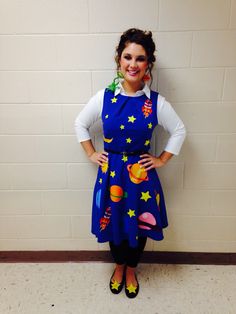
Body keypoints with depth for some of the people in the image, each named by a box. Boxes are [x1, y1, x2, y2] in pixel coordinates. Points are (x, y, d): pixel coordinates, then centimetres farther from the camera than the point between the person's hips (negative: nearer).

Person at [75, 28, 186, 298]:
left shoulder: (156, 102, -9)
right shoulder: (104, 97, -7)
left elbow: (179, 131, 4)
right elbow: (80, 124, 6)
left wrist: (162, 160, 0)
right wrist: (91, 154, 2)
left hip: (141, 173, 0)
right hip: (111, 171, 1)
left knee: (138, 226, 16)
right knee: (113, 224, 18)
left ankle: (131, 269, 47)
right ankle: (119, 266, 49)